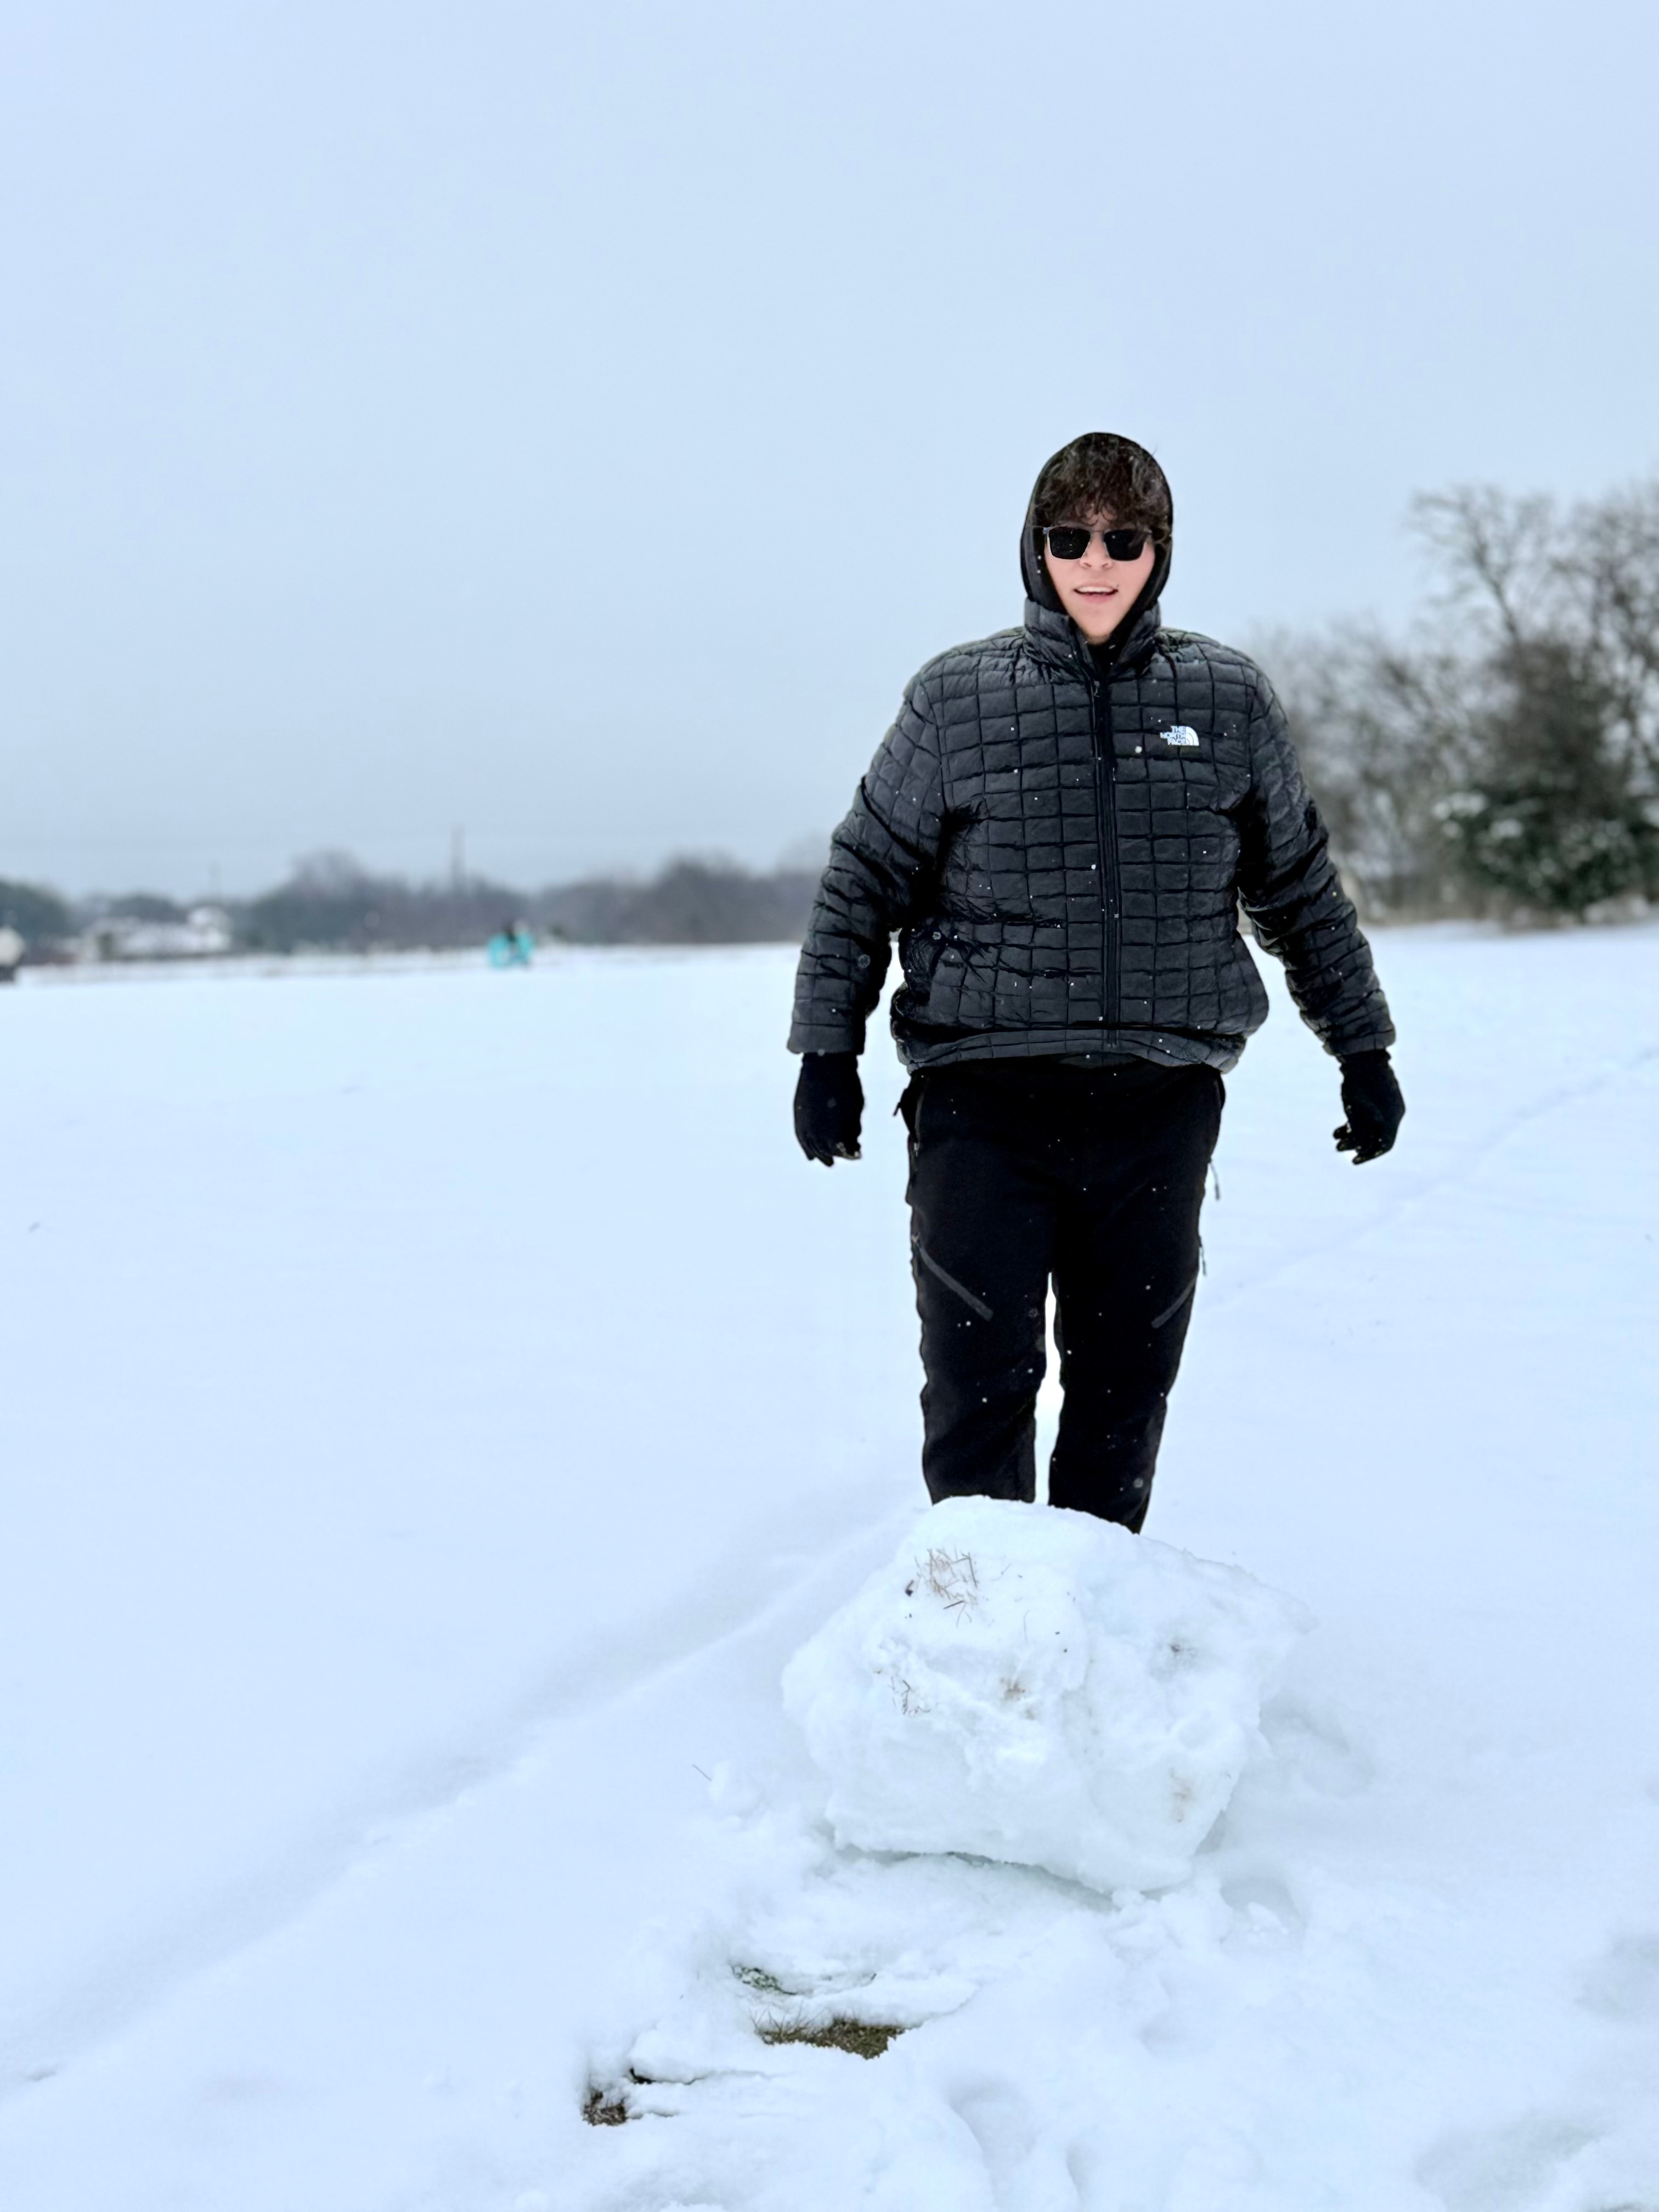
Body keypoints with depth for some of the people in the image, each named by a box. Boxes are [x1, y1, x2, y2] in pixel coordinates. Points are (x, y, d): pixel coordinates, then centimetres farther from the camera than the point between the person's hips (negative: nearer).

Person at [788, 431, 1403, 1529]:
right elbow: (863, 881, 9)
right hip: (983, 1096, -2)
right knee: (979, 1380, -4)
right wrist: (828, 1050, 3)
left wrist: (1363, 1048, 19)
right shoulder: (956, 697, 3)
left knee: (1129, 1382, 9)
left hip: (1161, 1100, 2)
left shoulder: (1228, 698, 8)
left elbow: (1304, 889, 17)